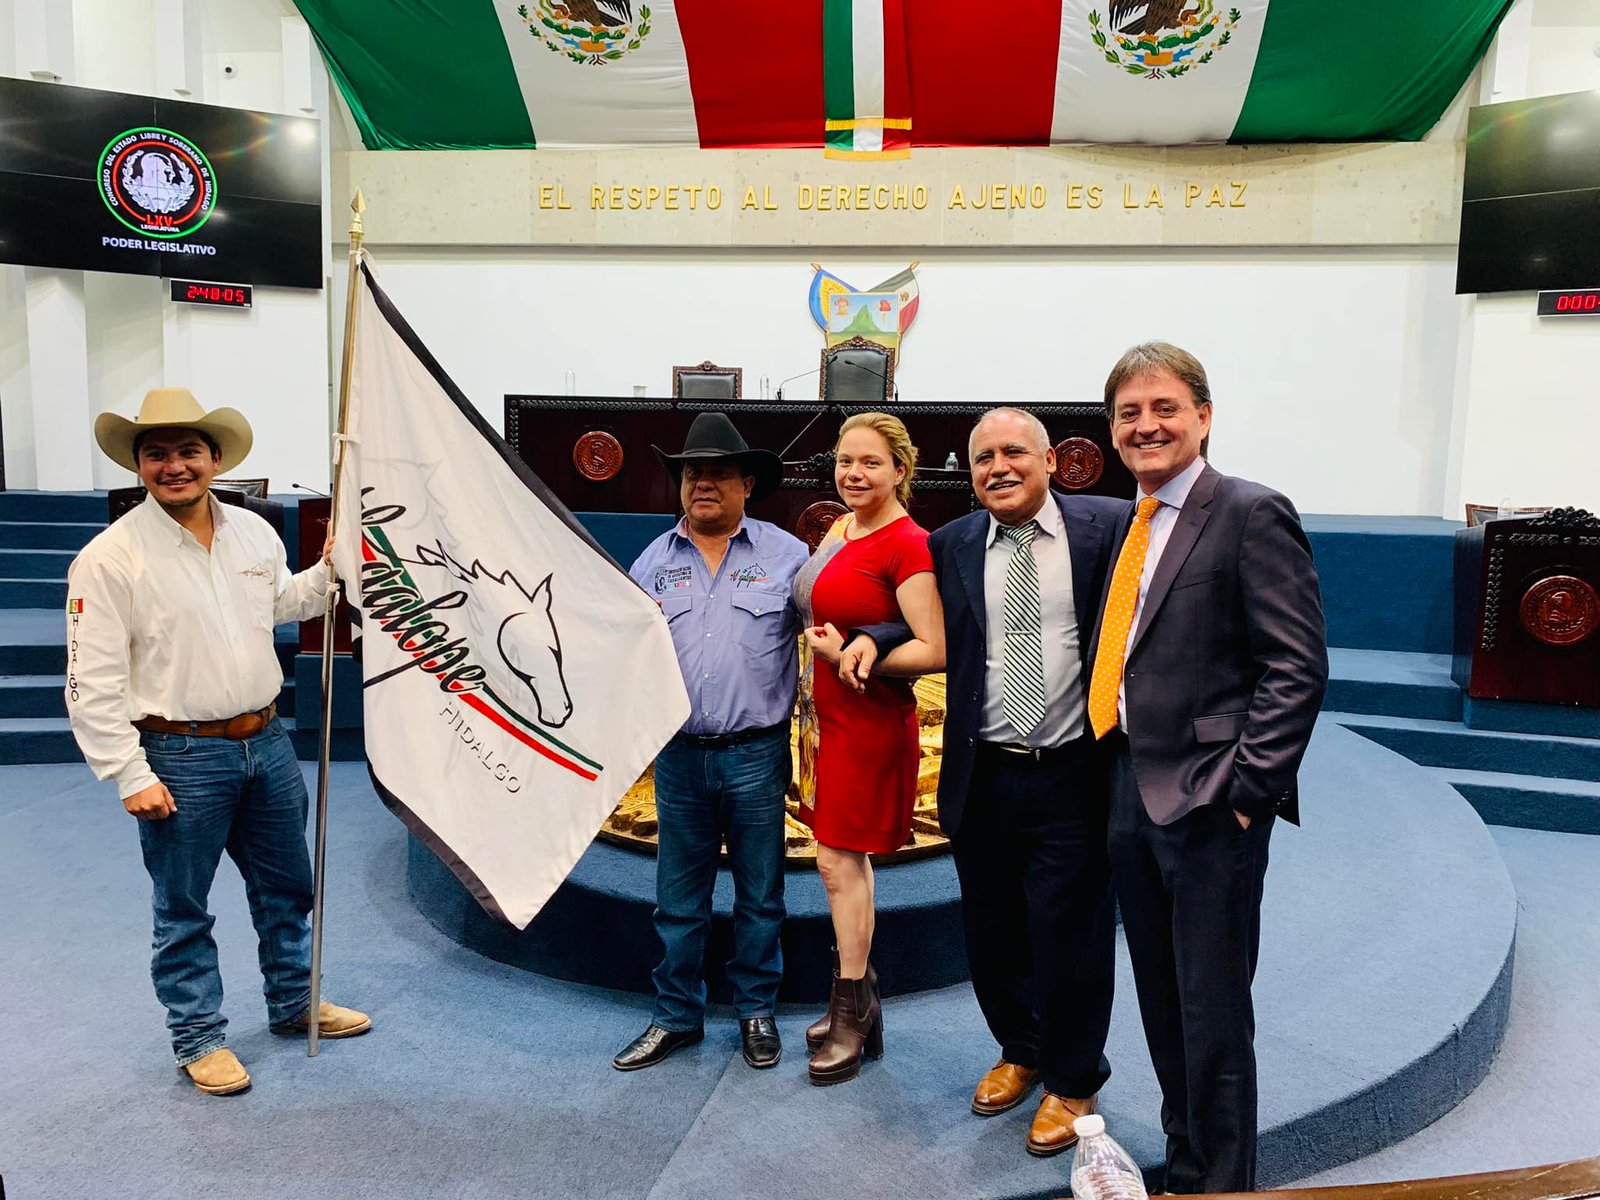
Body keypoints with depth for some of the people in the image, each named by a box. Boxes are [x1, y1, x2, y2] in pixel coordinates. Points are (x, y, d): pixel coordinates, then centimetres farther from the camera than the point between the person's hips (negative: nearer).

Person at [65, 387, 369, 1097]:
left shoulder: (255, 532, 3)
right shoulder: (110, 558, -14)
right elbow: (93, 685, -14)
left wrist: (330, 569, 7)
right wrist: (130, 776, -16)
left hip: (267, 742, 6)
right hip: (180, 758, -5)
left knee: (286, 887, 19)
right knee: (184, 911, 10)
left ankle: (294, 1004, 39)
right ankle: (198, 1038, 28)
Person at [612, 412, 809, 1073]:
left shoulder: (787, 555, 0)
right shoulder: (654, 559, 7)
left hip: (756, 755, -2)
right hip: (679, 755, 2)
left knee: (759, 894, 11)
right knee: (678, 897, 11)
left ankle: (757, 1011, 29)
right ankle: (677, 1016, 27)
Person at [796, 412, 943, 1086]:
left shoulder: (909, 545, -17)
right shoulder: (841, 528, 8)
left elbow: (935, 650, -21)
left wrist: (850, 655, -20)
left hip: (873, 720, -8)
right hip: (833, 714, 8)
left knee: (839, 861, -1)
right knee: (850, 860, 16)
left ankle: (852, 1014, 15)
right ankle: (858, 998, 30)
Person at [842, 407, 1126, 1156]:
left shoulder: (1107, 527, -5)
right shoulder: (951, 546, 5)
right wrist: (872, 638, -4)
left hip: (1073, 779, -3)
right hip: (982, 779, 3)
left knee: (1070, 937, 8)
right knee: (993, 933, 17)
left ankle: (1072, 1082, 32)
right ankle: (1018, 1051, 43)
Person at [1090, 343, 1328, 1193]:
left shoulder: (1252, 514, -10)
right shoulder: (1133, 524, 13)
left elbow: (1298, 666, -15)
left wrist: (1246, 788, -17)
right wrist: (1116, 776, 8)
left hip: (1207, 804, -8)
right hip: (1132, 797, 8)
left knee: (1212, 1017, 4)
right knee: (1162, 1005, 19)